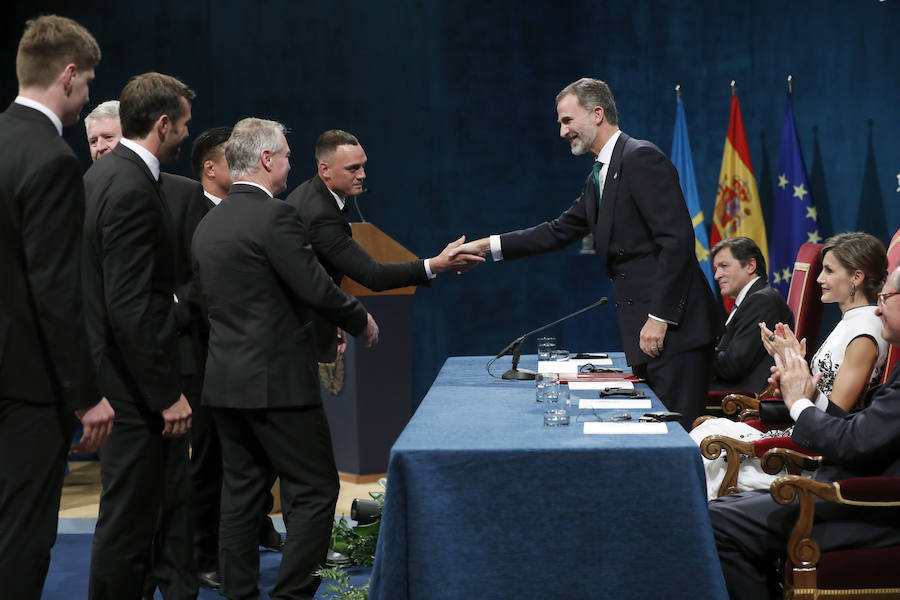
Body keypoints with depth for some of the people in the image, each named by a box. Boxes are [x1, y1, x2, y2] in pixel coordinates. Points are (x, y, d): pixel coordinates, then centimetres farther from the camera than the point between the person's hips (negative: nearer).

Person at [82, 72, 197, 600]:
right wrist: (168, 393, -21)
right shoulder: (133, 190, -21)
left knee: (172, 494, 19)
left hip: (124, 367, 10)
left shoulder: (105, 173, 10)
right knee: (131, 512, 1)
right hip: (137, 378, -10)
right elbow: (130, 307, -25)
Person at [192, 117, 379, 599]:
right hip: (278, 379, -8)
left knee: (242, 492, 13)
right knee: (315, 490, 0)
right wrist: (361, 321, 1)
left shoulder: (207, 224, 10)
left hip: (225, 379, 8)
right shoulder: (274, 216, -14)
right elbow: (317, 289, -17)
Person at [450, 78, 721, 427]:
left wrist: (659, 318, -20)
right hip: (643, 331, 10)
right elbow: (561, 231, 25)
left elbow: (677, 239, -18)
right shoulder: (599, 176, 18)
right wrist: (488, 245, 19)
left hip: (674, 329, -10)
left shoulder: (641, 158, -12)